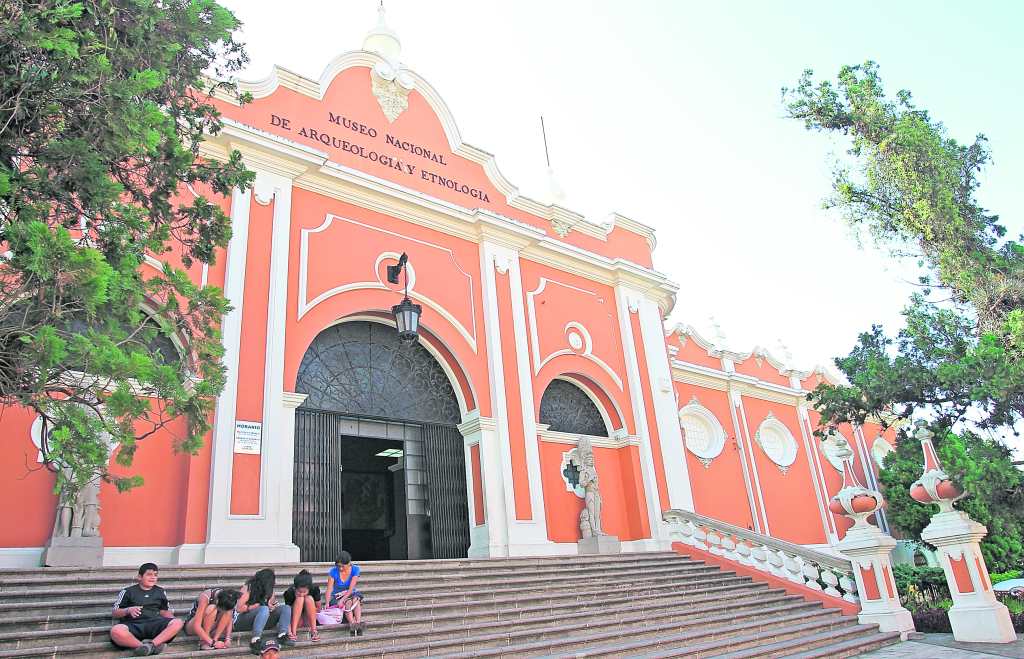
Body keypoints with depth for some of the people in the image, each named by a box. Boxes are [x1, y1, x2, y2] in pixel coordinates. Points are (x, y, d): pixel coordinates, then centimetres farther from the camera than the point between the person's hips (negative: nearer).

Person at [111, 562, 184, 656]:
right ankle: (155, 646, -40)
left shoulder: (160, 592, 22)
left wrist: (172, 621, 4)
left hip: (154, 624, 2)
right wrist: (128, 610, -11)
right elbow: (115, 613, 11)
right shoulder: (128, 592, 13)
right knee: (115, 631, -39)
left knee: (178, 623, -28)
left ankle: (151, 644, -43)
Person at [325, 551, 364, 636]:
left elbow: (351, 588, -17)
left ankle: (358, 623, -50)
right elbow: (329, 589, -15)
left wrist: (342, 600, -29)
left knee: (356, 599, -34)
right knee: (348, 602, -33)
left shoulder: (355, 569, -12)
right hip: (337, 596, -1)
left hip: (350, 594, 1)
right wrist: (327, 604, -28)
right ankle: (352, 624, -49)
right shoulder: (333, 571, -13)